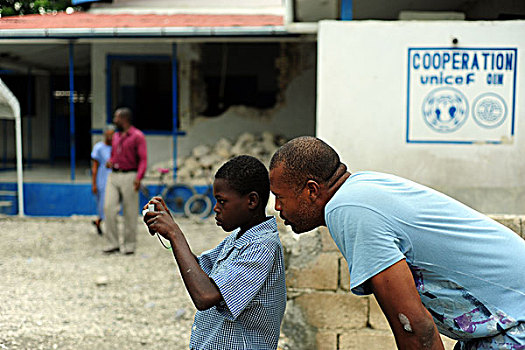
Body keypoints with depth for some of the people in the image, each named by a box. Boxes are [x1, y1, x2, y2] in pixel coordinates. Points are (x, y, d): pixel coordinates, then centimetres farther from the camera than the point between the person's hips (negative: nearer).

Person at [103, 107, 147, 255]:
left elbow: (143, 160, -11)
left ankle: (129, 245, 11)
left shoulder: (138, 136, -6)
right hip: (113, 176, 6)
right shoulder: (116, 136, 16)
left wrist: (139, 178, -25)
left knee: (130, 212, 0)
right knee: (109, 208, -6)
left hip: (129, 177, -6)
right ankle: (113, 243, 0)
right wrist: (109, 163, 2)